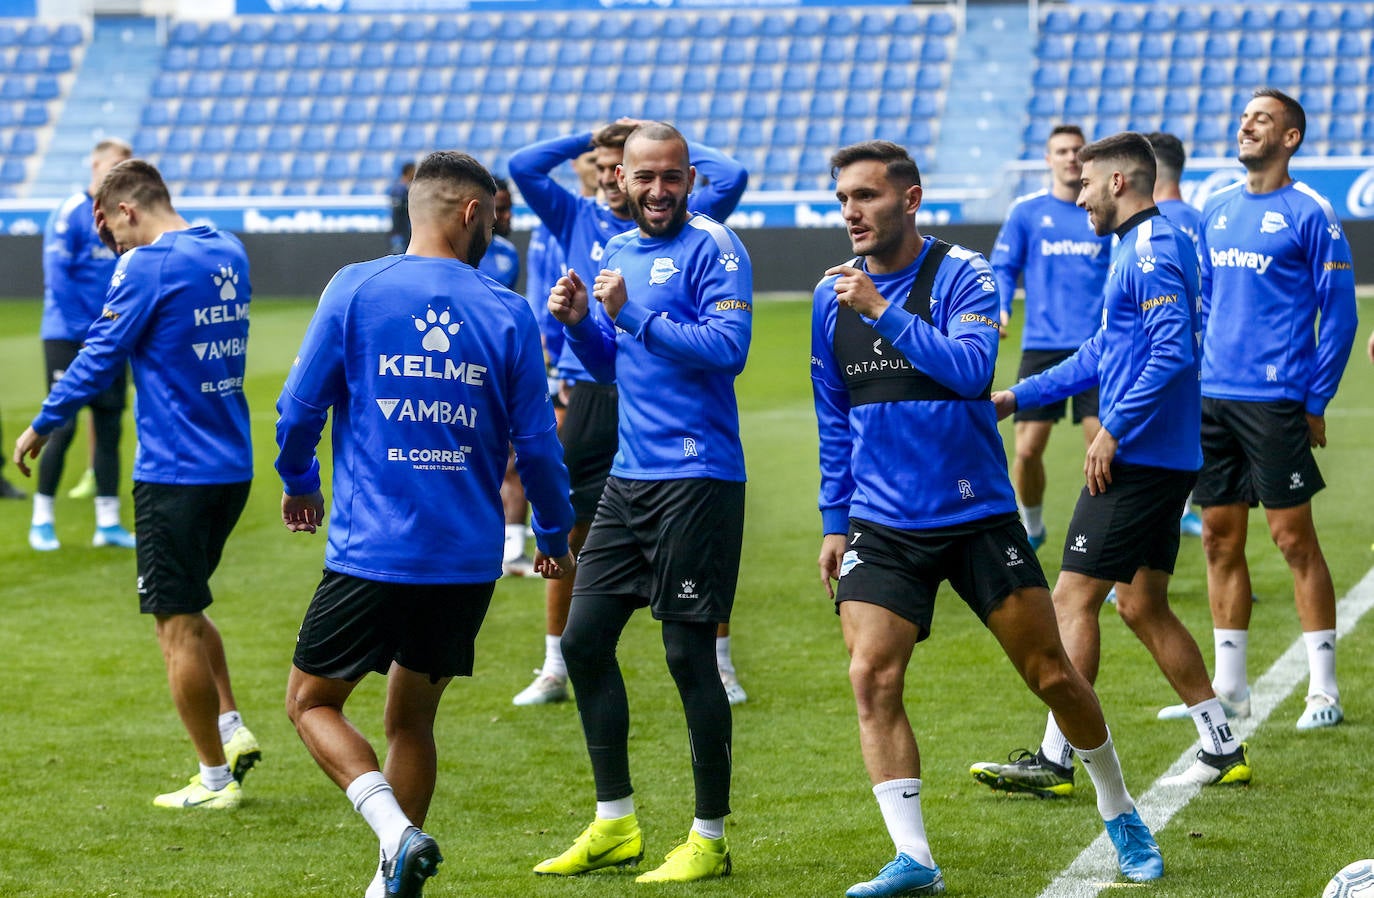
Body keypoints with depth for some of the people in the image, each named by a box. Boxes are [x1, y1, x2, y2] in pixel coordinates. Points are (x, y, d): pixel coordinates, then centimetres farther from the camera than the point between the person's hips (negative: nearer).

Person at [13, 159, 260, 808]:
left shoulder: (148, 267, -14)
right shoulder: (229, 254, 9)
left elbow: (99, 360, -10)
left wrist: (41, 427, 2)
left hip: (175, 472, -8)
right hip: (233, 467, 8)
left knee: (177, 626, 1)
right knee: (185, 609, 23)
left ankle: (215, 779, 5)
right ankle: (231, 726, 14)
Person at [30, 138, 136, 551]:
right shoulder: (70, 214, -9)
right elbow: (57, 277, -13)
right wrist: (87, 330, -14)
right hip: (67, 337, -6)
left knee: (109, 428, 5)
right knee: (62, 425, -7)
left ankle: (108, 522, 11)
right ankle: (42, 518, 4)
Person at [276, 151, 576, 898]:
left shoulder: (355, 290, -4)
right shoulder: (506, 313, 0)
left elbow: (300, 408, -2)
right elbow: (536, 444, 2)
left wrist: (299, 482, 19)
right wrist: (554, 537, 18)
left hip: (371, 552, -3)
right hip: (468, 562, 3)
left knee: (311, 702, 10)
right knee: (411, 718, 18)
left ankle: (397, 832, -12)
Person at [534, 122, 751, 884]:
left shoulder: (711, 248, -8)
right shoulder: (618, 252, 15)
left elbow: (728, 347, -20)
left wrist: (633, 314, -20)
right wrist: (579, 321, 3)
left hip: (697, 477, -8)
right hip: (628, 475, 8)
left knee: (688, 653, -5)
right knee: (583, 639, 8)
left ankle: (709, 838, 6)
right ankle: (615, 824, 19)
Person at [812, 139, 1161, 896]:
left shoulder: (962, 275, -8)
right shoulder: (834, 292, 6)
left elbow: (971, 367, -26)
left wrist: (883, 310, -28)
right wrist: (834, 521, 14)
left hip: (977, 515, -3)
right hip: (881, 527, 3)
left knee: (1051, 673, 4)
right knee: (872, 678, -15)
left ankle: (1120, 815, 26)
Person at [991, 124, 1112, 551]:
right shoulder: (1026, 212, 6)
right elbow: (1002, 267, 8)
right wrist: (1000, 308, -9)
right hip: (1042, 346, 0)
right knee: (1028, 449, -2)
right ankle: (1031, 528, 24)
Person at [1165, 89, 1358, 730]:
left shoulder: (1309, 214, -5)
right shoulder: (1217, 211, 13)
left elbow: (1339, 313, -5)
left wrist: (1316, 401, -8)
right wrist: (1192, 382, 13)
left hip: (1274, 401, -6)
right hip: (1212, 400, 6)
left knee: (1294, 539, -4)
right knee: (1220, 539, 8)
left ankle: (1323, 690, 1)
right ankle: (1228, 687, 15)